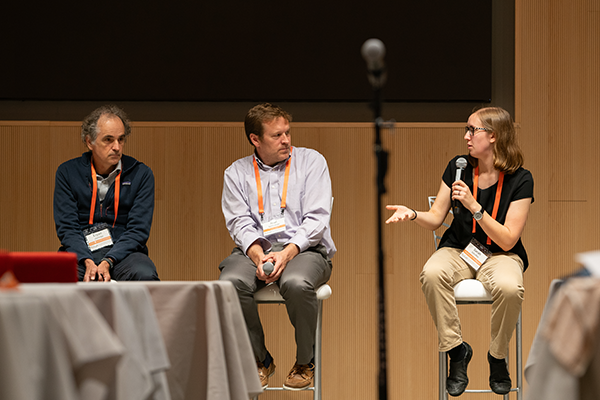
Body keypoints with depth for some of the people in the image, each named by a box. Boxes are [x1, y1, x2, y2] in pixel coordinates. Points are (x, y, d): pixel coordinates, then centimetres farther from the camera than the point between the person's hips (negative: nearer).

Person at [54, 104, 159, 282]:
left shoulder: (141, 174, 6)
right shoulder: (68, 172, 7)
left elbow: (138, 229, -2)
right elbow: (66, 227, 0)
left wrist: (107, 262, -18)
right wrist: (87, 262, -19)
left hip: (124, 252, 0)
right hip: (80, 252, 0)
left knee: (144, 275, -35)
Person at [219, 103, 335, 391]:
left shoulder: (311, 161, 8)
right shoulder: (236, 173, 14)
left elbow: (316, 219, -2)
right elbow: (240, 222, 2)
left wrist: (287, 252, -18)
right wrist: (258, 255, -19)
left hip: (305, 248, -2)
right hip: (254, 249, 2)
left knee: (296, 283, -37)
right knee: (230, 283, -31)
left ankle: (305, 363, -11)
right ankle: (259, 360, -8)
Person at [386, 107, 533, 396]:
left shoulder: (520, 180, -10)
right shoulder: (458, 168, 2)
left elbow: (508, 240, -15)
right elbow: (436, 219, 7)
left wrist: (474, 206, -25)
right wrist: (413, 214, -15)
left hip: (500, 254, -3)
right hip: (458, 249, 3)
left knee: (509, 288, -37)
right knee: (431, 274, -32)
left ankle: (497, 358, -9)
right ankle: (456, 351, -15)